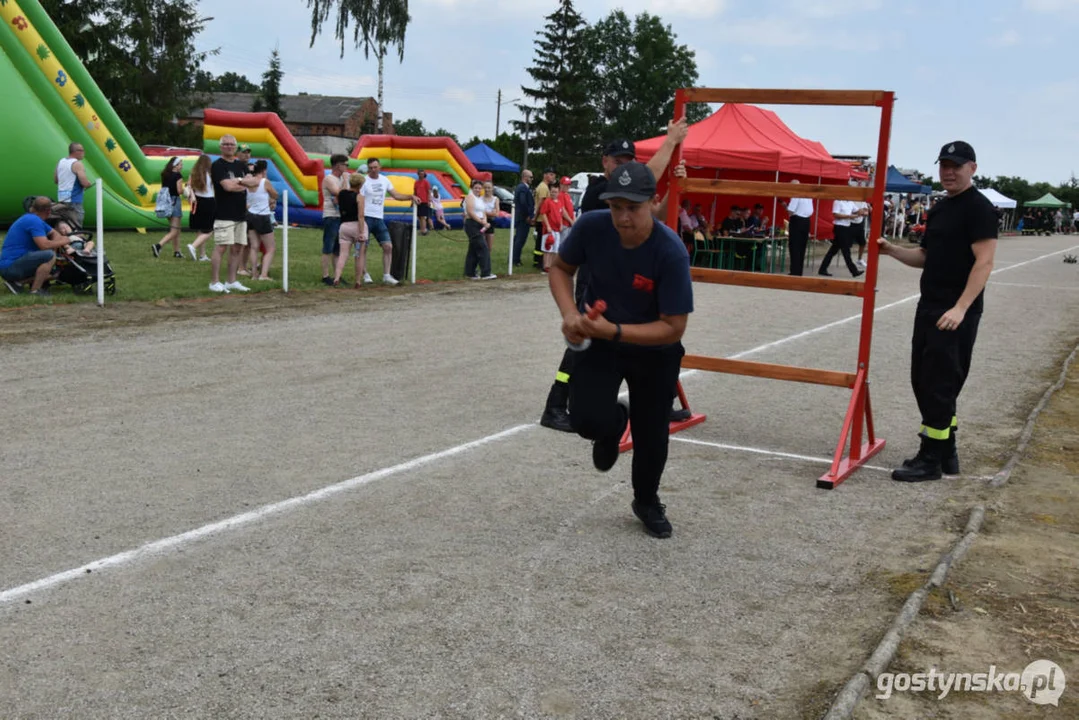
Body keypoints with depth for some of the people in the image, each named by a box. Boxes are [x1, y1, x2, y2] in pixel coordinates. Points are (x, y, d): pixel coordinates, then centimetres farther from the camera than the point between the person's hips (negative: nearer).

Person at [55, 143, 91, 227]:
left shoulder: (60, 162, 11)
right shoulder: (77, 164, -14)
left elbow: (55, 180, 19)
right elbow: (85, 183, -21)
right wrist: (89, 183, 0)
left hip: (61, 198, 8)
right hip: (74, 200, -8)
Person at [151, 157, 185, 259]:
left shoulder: (164, 175, 10)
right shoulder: (178, 176, -12)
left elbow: (162, 189, 11)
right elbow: (180, 190, -16)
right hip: (175, 201, -8)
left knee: (176, 229, 19)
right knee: (174, 231, -6)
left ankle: (176, 251, 22)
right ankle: (158, 245, -22)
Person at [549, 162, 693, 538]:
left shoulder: (671, 252, -31)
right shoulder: (591, 226, -22)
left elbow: (673, 328, -28)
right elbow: (560, 268, -2)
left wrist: (613, 331, -37)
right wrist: (569, 313, -20)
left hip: (654, 351, -1)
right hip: (598, 338, 1)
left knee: (651, 435, 9)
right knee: (589, 421, -20)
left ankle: (647, 501, 41)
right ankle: (613, 423, 22)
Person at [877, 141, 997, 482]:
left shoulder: (978, 208, -10)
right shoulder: (939, 209, 16)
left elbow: (984, 262, -18)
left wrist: (961, 307, -25)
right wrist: (892, 250, 5)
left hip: (956, 314, -9)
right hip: (929, 308, 9)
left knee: (939, 384, -6)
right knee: (923, 380, 13)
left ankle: (932, 459, 2)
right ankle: (946, 453, 24)